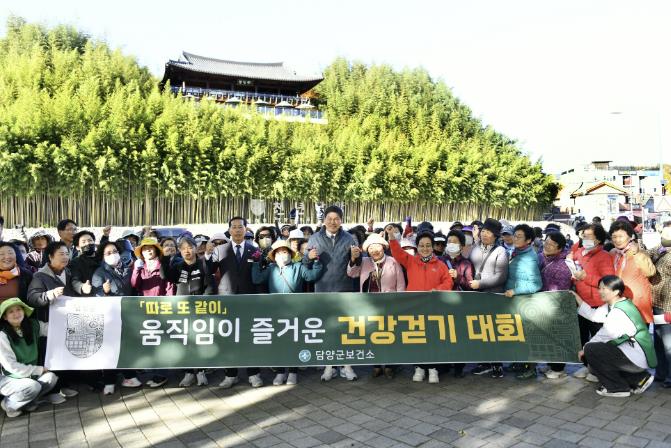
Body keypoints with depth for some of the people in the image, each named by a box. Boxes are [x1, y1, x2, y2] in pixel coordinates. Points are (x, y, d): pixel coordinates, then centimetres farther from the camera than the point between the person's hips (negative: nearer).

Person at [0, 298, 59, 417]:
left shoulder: (33, 325, -4)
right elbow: (11, 366, -21)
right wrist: (39, 370, -18)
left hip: (30, 374, 6)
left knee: (51, 377, -20)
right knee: (33, 386, -31)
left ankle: (27, 402, -1)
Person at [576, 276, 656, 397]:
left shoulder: (618, 312, -22)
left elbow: (603, 336, -16)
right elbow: (594, 315, 9)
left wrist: (585, 349, -4)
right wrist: (578, 300, 12)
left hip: (638, 358, -10)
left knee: (591, 350, -15)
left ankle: (617, 387, 0)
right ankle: (639, 379, 18)